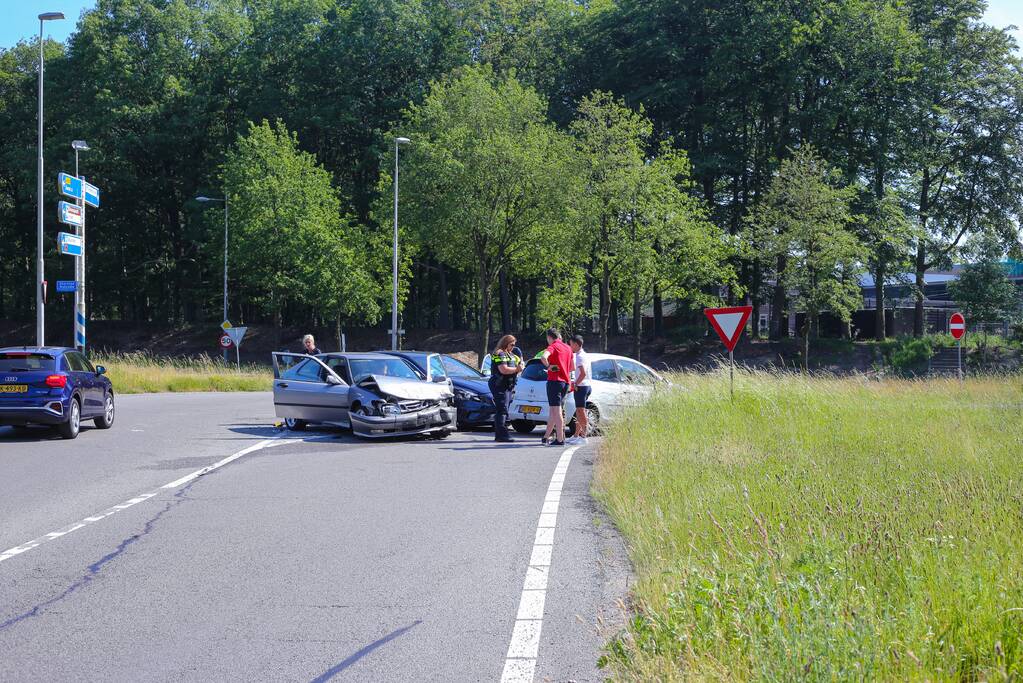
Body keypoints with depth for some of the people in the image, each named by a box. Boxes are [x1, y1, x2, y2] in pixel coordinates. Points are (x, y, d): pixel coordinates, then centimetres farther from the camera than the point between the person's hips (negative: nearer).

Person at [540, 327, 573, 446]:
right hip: (566, 381, 8)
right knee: (553, 411, 15)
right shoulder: (567, 348, 16)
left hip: (555, 380, -8)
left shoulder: (552, 347, -8)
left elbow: (543, 357, -30)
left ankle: (560, 439, -9)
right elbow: (572, 367, 24)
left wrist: (548, 366, -15)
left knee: (556, 411, -6)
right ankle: (546, 436, 20)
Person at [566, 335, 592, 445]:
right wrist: (576, 383, 16)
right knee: (579, 413, 14)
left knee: (581, 412, -8)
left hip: (581, 387, -10)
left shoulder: (580, 356, -14)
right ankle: (576, 435, 19)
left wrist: (575, 384, -16)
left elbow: (583, 373, -25)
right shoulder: (584, 355, 17)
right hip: (586, 386, 10)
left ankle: (583, 436, -8)